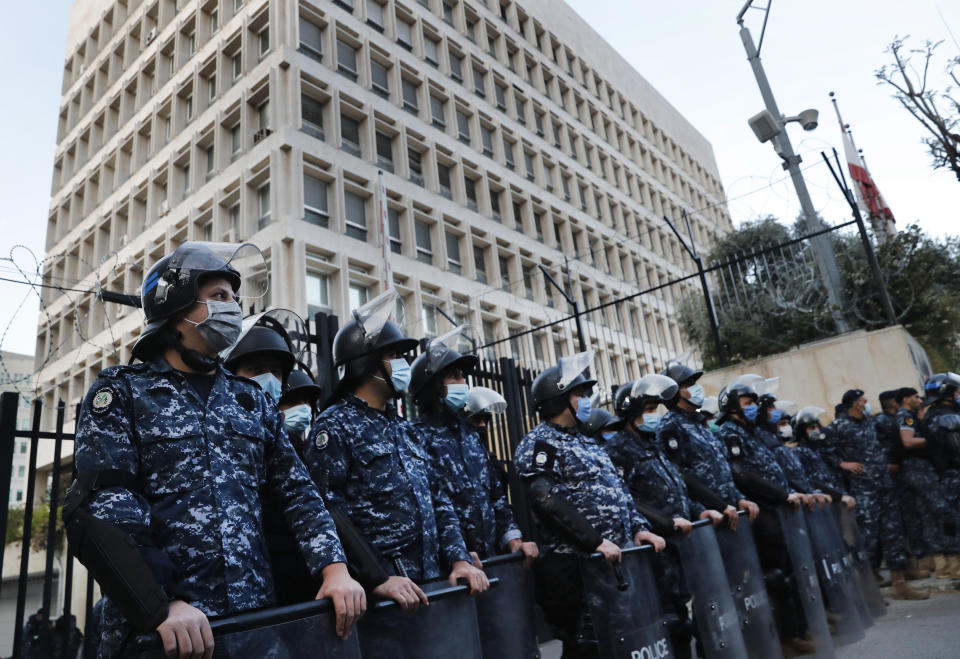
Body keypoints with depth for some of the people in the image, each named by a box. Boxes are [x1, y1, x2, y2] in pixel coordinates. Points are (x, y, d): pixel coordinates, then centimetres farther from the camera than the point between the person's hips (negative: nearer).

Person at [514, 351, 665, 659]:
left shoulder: (586, 440, 18)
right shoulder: (539, 443, -10)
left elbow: (618, 489, 19)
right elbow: (547, 500, -21)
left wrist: (638, 528, 5)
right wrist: (595, 542, -24)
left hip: (615, 559, 8)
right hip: (574, 565, -8)